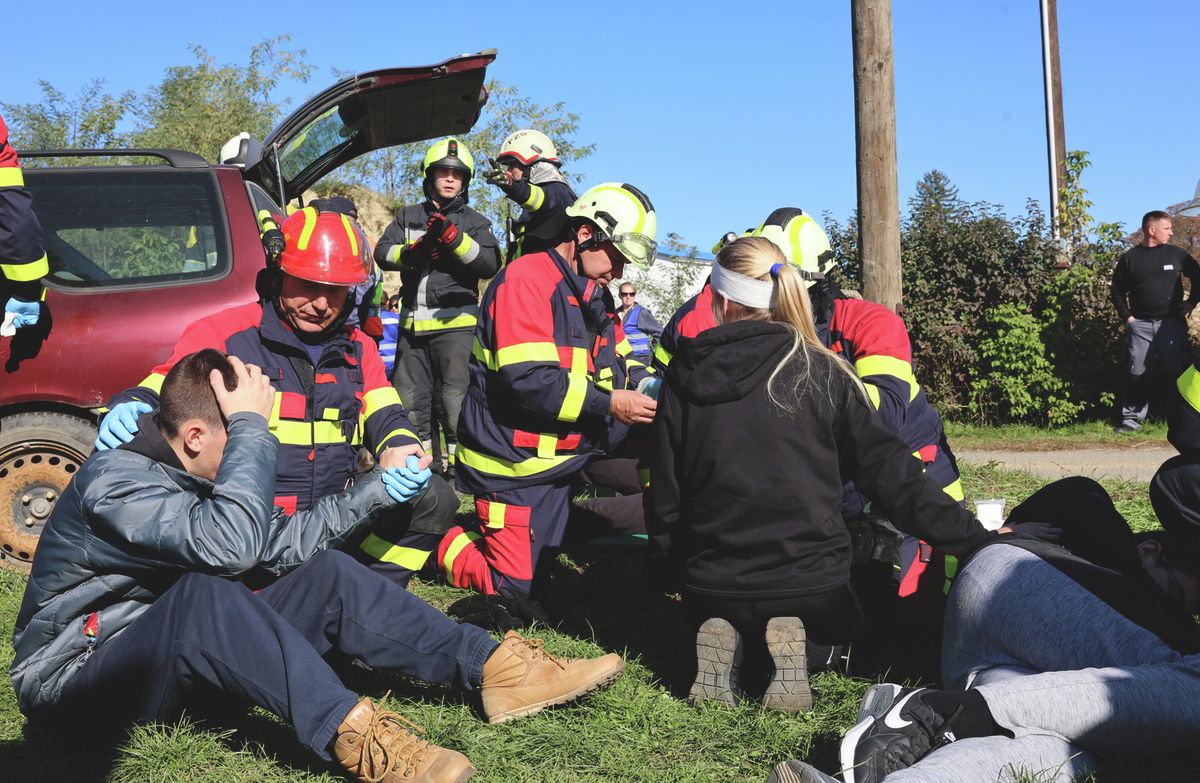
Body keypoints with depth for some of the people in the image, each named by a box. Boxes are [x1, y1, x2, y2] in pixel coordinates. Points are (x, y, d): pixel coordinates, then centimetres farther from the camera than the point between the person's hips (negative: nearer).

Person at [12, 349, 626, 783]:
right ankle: (354, 734, -41)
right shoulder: (115, 477, -23)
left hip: (176, 657, 8)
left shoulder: (195, 475, 5)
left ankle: (497, 668, -11)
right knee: (202, 595, -38)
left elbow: (287, 542, 14)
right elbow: (231, 546, -39)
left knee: (326, 577, -6)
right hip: (74, 680, -8)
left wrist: (376, 489, 9)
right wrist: (251, 426, -31)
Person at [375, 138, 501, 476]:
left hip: (455, 321, -4)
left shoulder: (475, 222, 8)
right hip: (413, 321, 4)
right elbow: (382, 252, 5)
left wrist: (453, 237, -19)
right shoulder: (408, 217, 16)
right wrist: (413, 252, -15)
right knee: (409, 396, 10)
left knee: (456, 397, -7)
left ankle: (457, 460, -1)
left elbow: (490, 265, -8)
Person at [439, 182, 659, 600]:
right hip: (515, 463, -9)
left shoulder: (595, 296, 12)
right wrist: (609, 404, -26)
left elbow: (619, 360, 15)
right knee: (511, 587, -5)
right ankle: (439, 541, 16)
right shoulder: (526, 280, -18)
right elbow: (529, 379, -28)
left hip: (563, 455, 9)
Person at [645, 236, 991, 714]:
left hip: (712, 586, 2)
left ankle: (722, 644, -2)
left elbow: (664, 490, 4)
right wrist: (974, 538, -4)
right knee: (848, 626, 32)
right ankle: (792, 651, -5)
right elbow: (889, 473, -9)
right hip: (809, 582, -2)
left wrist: (666, 570, 20)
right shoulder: (822, 373, -6)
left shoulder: (686, 375, -1)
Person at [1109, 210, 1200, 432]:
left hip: (1172, 323, 1)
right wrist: (1126, 316, 0)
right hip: (1140, 324, 0)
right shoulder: (1129, 258, 4)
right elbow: (1117, 291, 9)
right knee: (1138, 373, -2)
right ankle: (1132, 418, 5)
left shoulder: (1177, 254, 5)